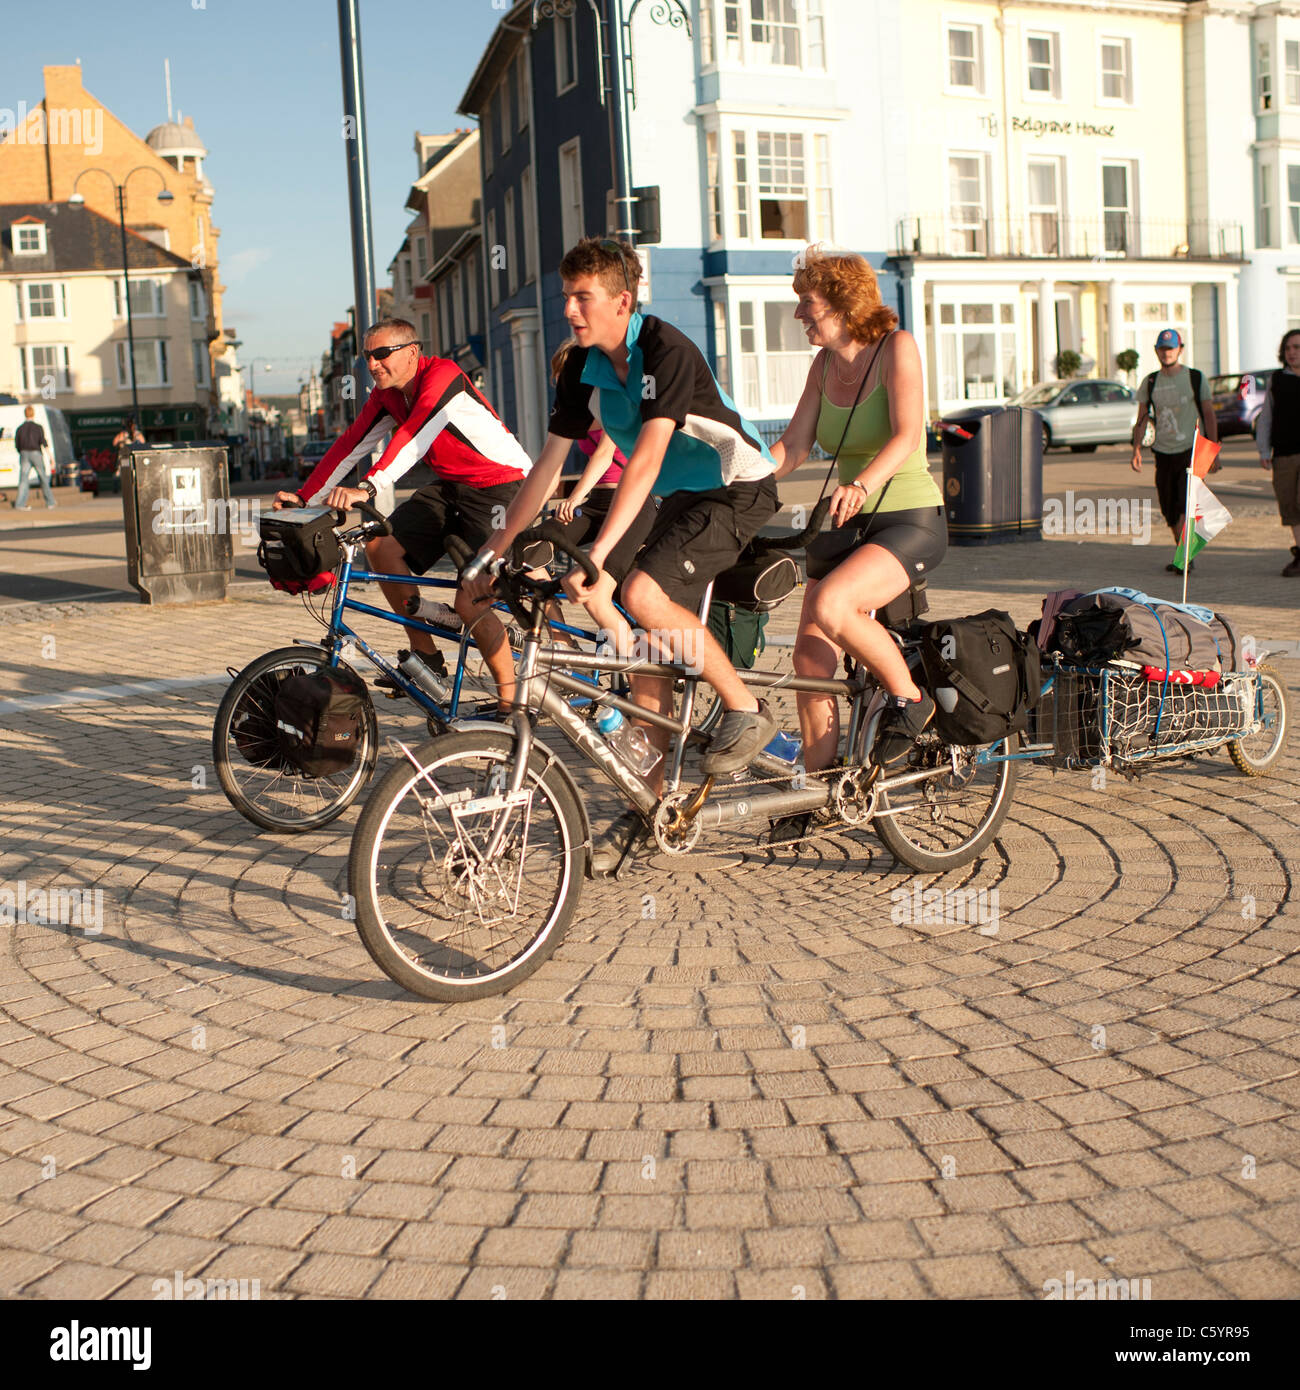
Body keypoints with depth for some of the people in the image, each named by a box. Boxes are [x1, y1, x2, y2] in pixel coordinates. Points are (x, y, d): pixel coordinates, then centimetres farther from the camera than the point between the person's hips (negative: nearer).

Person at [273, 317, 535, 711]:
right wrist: (304, 498, -8)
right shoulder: (387, 396, 3)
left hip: (502, 487, -8)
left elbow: (413, 437, -36)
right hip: (448, 486, 8)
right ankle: (426, 655, 0)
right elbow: (350, 445, 2)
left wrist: (366, 489, -48)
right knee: (381, 545, -13)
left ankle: (510, 700, 0)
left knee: (470, 601, -19)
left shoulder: (442, 376, -22)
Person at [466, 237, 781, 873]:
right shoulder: (584, 367, -1)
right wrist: (497, 546, 3)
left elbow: (646, 458, -33)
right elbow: (549, 461, 5)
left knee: (643, 594, -28)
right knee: (643, 649, 0)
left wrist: (598, 552, -41)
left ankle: (746, 710, -9)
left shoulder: (666, 351, -24)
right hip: (681, 497, 8)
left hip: (739, 490, -8)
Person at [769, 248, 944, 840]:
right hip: (845, 524, 7)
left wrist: (863, 484, -42)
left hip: (909, 520, -7)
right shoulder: (824, 364, 7)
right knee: (810, 658, 0)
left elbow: (907, 435, -24)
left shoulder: (896, 347, -11)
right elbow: (791, 446, 3)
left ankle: (908, 698, -7)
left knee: (830, 606, -32)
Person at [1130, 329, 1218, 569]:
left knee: (1185, 504, -17)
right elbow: (1142, 418, 12)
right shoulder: (1150, 383, 9)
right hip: (1163, 453, 4)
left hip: (1192, 450, -4)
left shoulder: (1196, 378, 1)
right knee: (1169, 510, 5)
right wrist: (1137, 449, -1)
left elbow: (1209, 415, 2)